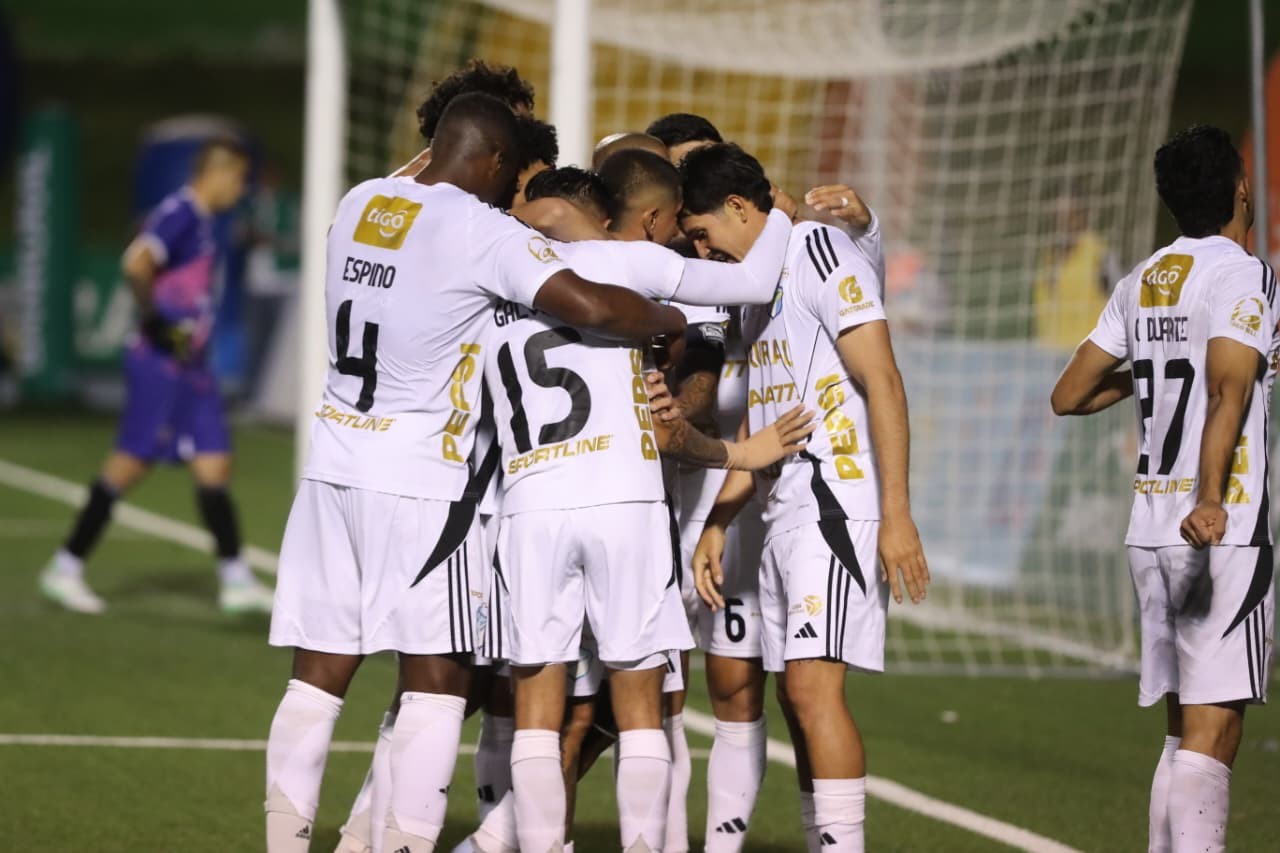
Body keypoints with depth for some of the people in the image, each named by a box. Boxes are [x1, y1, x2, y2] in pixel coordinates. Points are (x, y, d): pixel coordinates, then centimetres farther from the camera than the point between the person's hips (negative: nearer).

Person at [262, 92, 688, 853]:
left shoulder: (360, 204, 9)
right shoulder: (481, 231, -12)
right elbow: (593, 307, -19)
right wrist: (671, 322, -2)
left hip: (335, 467, 7)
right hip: (419, 481, -7)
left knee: (320, 675, 8)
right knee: (438, 681, -1)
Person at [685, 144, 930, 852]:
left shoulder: (819, 253, -8)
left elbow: (883, 384, -15)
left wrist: (896, 514, -21)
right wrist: (716, 524, 23)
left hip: (839, 502, -10)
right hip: (785, 512, 10)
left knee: (813, 684, -18)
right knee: (794, 696, 7)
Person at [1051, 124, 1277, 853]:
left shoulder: (1142, 283, 13)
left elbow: (1069, 397, 20)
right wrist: (1211, 501, -34)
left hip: (1151, 528, 7)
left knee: (1185, 730, 12)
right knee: (1212, 733, -11)